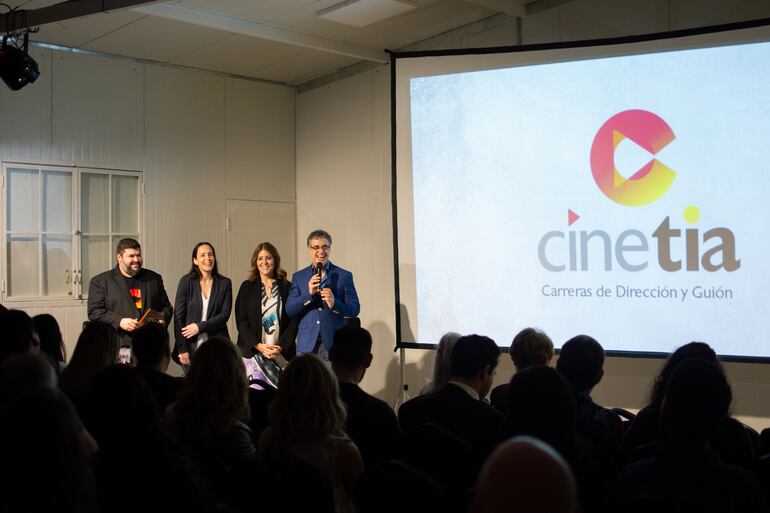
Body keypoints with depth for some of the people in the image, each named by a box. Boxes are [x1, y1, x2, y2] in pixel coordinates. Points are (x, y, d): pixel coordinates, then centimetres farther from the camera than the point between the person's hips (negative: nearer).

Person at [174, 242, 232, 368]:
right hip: (191, 347, 0)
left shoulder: (225, 283, 5)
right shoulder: (186, 282, 1)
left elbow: (225, 314, 0)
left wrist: (200, 327, -12)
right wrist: (182, 349, -7)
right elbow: (178, 316, -2)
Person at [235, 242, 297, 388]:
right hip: (252, 351, 0)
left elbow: (294, 321, 5)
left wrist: (281, 346, -7)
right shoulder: (247, 287, 8)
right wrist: (259, 345, -8)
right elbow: (241, 321, 4)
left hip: (282, 353, 0)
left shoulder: (287, 287, 8)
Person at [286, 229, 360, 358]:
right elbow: (289, 310, 4)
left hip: (335, 345, -1)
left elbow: (355, 309, 3)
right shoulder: (298, 277, 12)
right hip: (307, 345, 1)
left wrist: (334, 304, -16)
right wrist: (309, 294, -12)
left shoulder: (344, 275, 6)